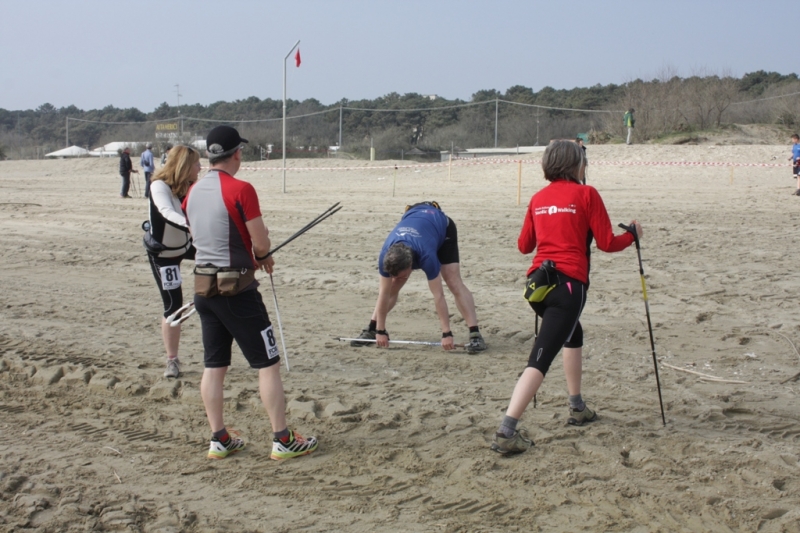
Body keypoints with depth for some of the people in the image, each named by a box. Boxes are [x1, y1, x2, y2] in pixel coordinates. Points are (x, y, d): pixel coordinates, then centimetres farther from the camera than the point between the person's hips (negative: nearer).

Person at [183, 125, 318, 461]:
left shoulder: (192, 193, 7)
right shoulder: (240, 190, -14)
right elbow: (261, 243, -14)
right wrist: (262, 256, 9)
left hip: (203, 286, 7)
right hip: (236, 288, -7)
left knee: (214, 366, 11)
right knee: (268, 364, 1)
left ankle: (219, 440, 15)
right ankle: (283, 440, 4)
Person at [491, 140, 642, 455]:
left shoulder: (538, 198, 14)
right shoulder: (586, 194, -1)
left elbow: (524, 245, 21)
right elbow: (607, 243, -1)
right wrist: (632, 235, 18)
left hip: (537, 283, 7)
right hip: (569, 283, -7)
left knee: (573, 334, 31)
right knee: (541, 358, -13)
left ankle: (577, 409, 38)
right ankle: (506, 432, -22)